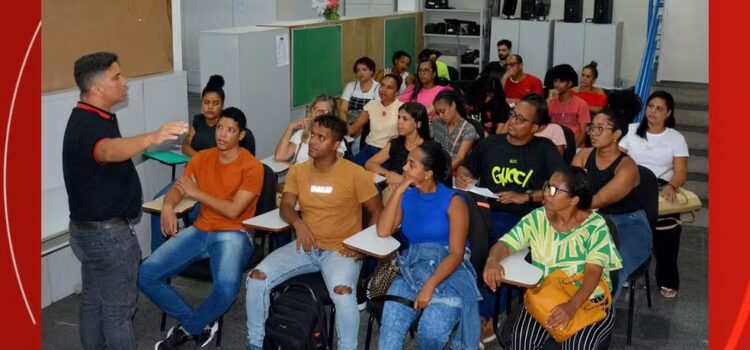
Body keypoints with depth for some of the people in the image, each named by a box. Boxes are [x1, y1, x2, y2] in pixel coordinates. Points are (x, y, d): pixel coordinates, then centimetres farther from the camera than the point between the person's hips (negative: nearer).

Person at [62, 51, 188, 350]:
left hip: (89, 229, 10)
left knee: (93, 302, 17)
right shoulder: (89, 125, -26)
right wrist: (153, 138, -68)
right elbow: (108, 151, -51)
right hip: (108, 232, -10)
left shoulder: (90, 118, 8)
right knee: (118, 308, 2)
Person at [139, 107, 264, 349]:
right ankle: (200, 324, 0)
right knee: (146, 274, -14)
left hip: (233, 234, -5)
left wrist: (196, 192, -14)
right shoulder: (202, 158, 9)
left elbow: (233, 210, -16)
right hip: (199, 231, 5)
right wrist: (168, 207, -14)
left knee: (227, 287, -37)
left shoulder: (252, 167, -9)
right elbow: (177, 190, 10)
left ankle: (189, 328, -3)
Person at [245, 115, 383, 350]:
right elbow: (285, 206, -2)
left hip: (340, 250, -4)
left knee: (342, 291, -36)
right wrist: (298, 223, -24)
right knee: (258, 277, -14)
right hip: (307, 247, 5)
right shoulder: (298, 171, 6)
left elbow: (377, 212, -3)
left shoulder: (355, 174, -7)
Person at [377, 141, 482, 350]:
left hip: (449, 272, -4)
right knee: (390, 325, -24)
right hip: (413, 269, 4)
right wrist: (399, 190, -5)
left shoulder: (452, 200, -7)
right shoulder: (407, 196, 9)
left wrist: (429, 287, -23)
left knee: (431, 332, -28)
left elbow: (456, 254, -12)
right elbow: (383, 231, -3)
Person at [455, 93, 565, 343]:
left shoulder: (545, 149, 5)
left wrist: (526, 197, -11)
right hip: (486, 213, 3)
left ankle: (484, 318, -10)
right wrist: (461, 177, 7)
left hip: (523, 219, -3)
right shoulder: (491, 143, 16)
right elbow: (465, 167, 30)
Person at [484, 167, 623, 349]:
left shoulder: (595, 226, -12)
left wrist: (572, 306, -39)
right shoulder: (536, 218, -2)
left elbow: (593, 272, -22)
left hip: (590, 301, -2)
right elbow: (505, 245, -6)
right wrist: (492, 261, -32)